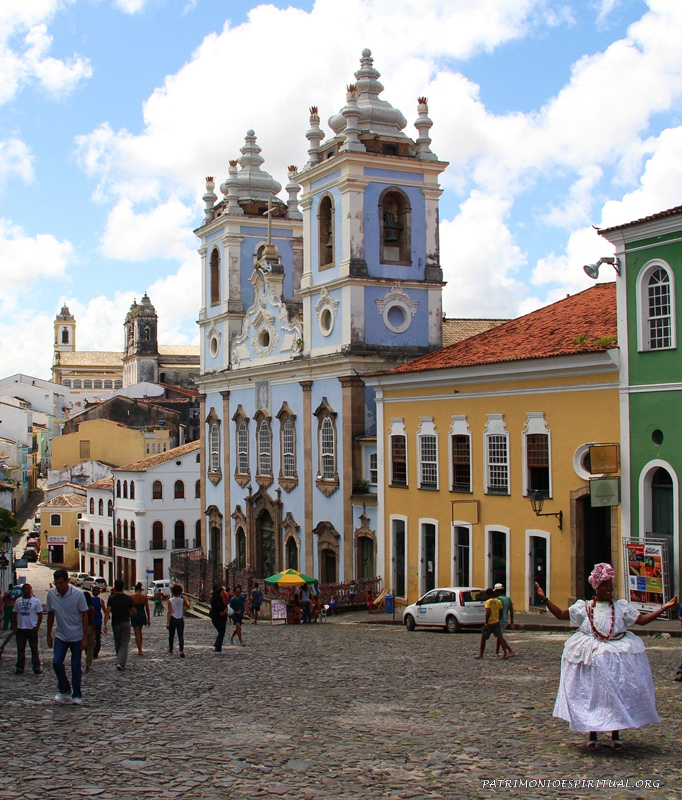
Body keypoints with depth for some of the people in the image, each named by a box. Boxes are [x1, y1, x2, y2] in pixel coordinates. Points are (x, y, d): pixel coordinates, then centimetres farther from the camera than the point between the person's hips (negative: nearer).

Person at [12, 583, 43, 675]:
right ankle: (20, 667, 14)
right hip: (20, 629, 3)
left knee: (34, 649, 3)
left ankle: (36, 667, 8)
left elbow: (40, 615, -2)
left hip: (32, 629, -3)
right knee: (20, 650, 7)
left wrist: (37, 627, -10)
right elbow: (14, 614, 10)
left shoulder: (36, 601, -2)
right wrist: (14, 627, 3)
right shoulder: (18, 601, 6)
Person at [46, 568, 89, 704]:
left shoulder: (78, 594, -15)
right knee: (56, 662, -9)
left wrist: (85, 637, -12)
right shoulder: (51, 594, -5)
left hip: (76, 636, -3)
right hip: (60, 636, 3)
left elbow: (84, 615, -10)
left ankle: (77, 695, 15)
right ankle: (64, 690, 11)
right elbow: (50, 614, 7)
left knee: (76, 666, 2)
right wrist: (49, 635, 9)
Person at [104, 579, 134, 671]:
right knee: (124, 644, -2)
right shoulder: (128, 598, -3)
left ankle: (120, 661, 27)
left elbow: (107, 611, -14)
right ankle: (121, 663, -18)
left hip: (115, 623, 1)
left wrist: (105, 624, -16)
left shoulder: (111, 598, -4)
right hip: (126, 623, -1)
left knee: (117, 644, 16)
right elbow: (133, 611, 1)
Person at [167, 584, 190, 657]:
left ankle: (170, 649, 37)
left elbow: (169, 612, -14)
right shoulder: (182, 600, -5)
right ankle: (181, 651, -19)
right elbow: (188, 606, 13)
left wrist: (168, 622, -14)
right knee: (181, 636, -3)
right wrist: (186, 599, 26)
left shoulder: (170, 600, -10)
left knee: (171, 635, 19)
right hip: (180, 620, 1)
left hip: (172, 619, -1)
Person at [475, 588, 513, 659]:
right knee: (500, 638, 1)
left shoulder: (488, 602, -13)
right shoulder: (498, 602, 7)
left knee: (483, 639, 9)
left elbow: (487, 613, -22)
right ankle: (505, 654, -10)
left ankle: (481, 655, 15)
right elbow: (501, 613, 10)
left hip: (489, 623, -5)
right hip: (497, 622, 5)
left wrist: (486, 623, -19)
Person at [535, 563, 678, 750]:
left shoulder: (622, 607, 4)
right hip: (591, 658, -1)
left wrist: (664, 608, -3)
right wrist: (545, 599, -6)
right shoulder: (583, 607, 2)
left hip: (618, 656, 1)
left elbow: (642, 620, 4)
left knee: (617, 693, 3)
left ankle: (615, 734, 19)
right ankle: (592, 735, 16)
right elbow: (561, 614, 3)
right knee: (591, 694, 3)